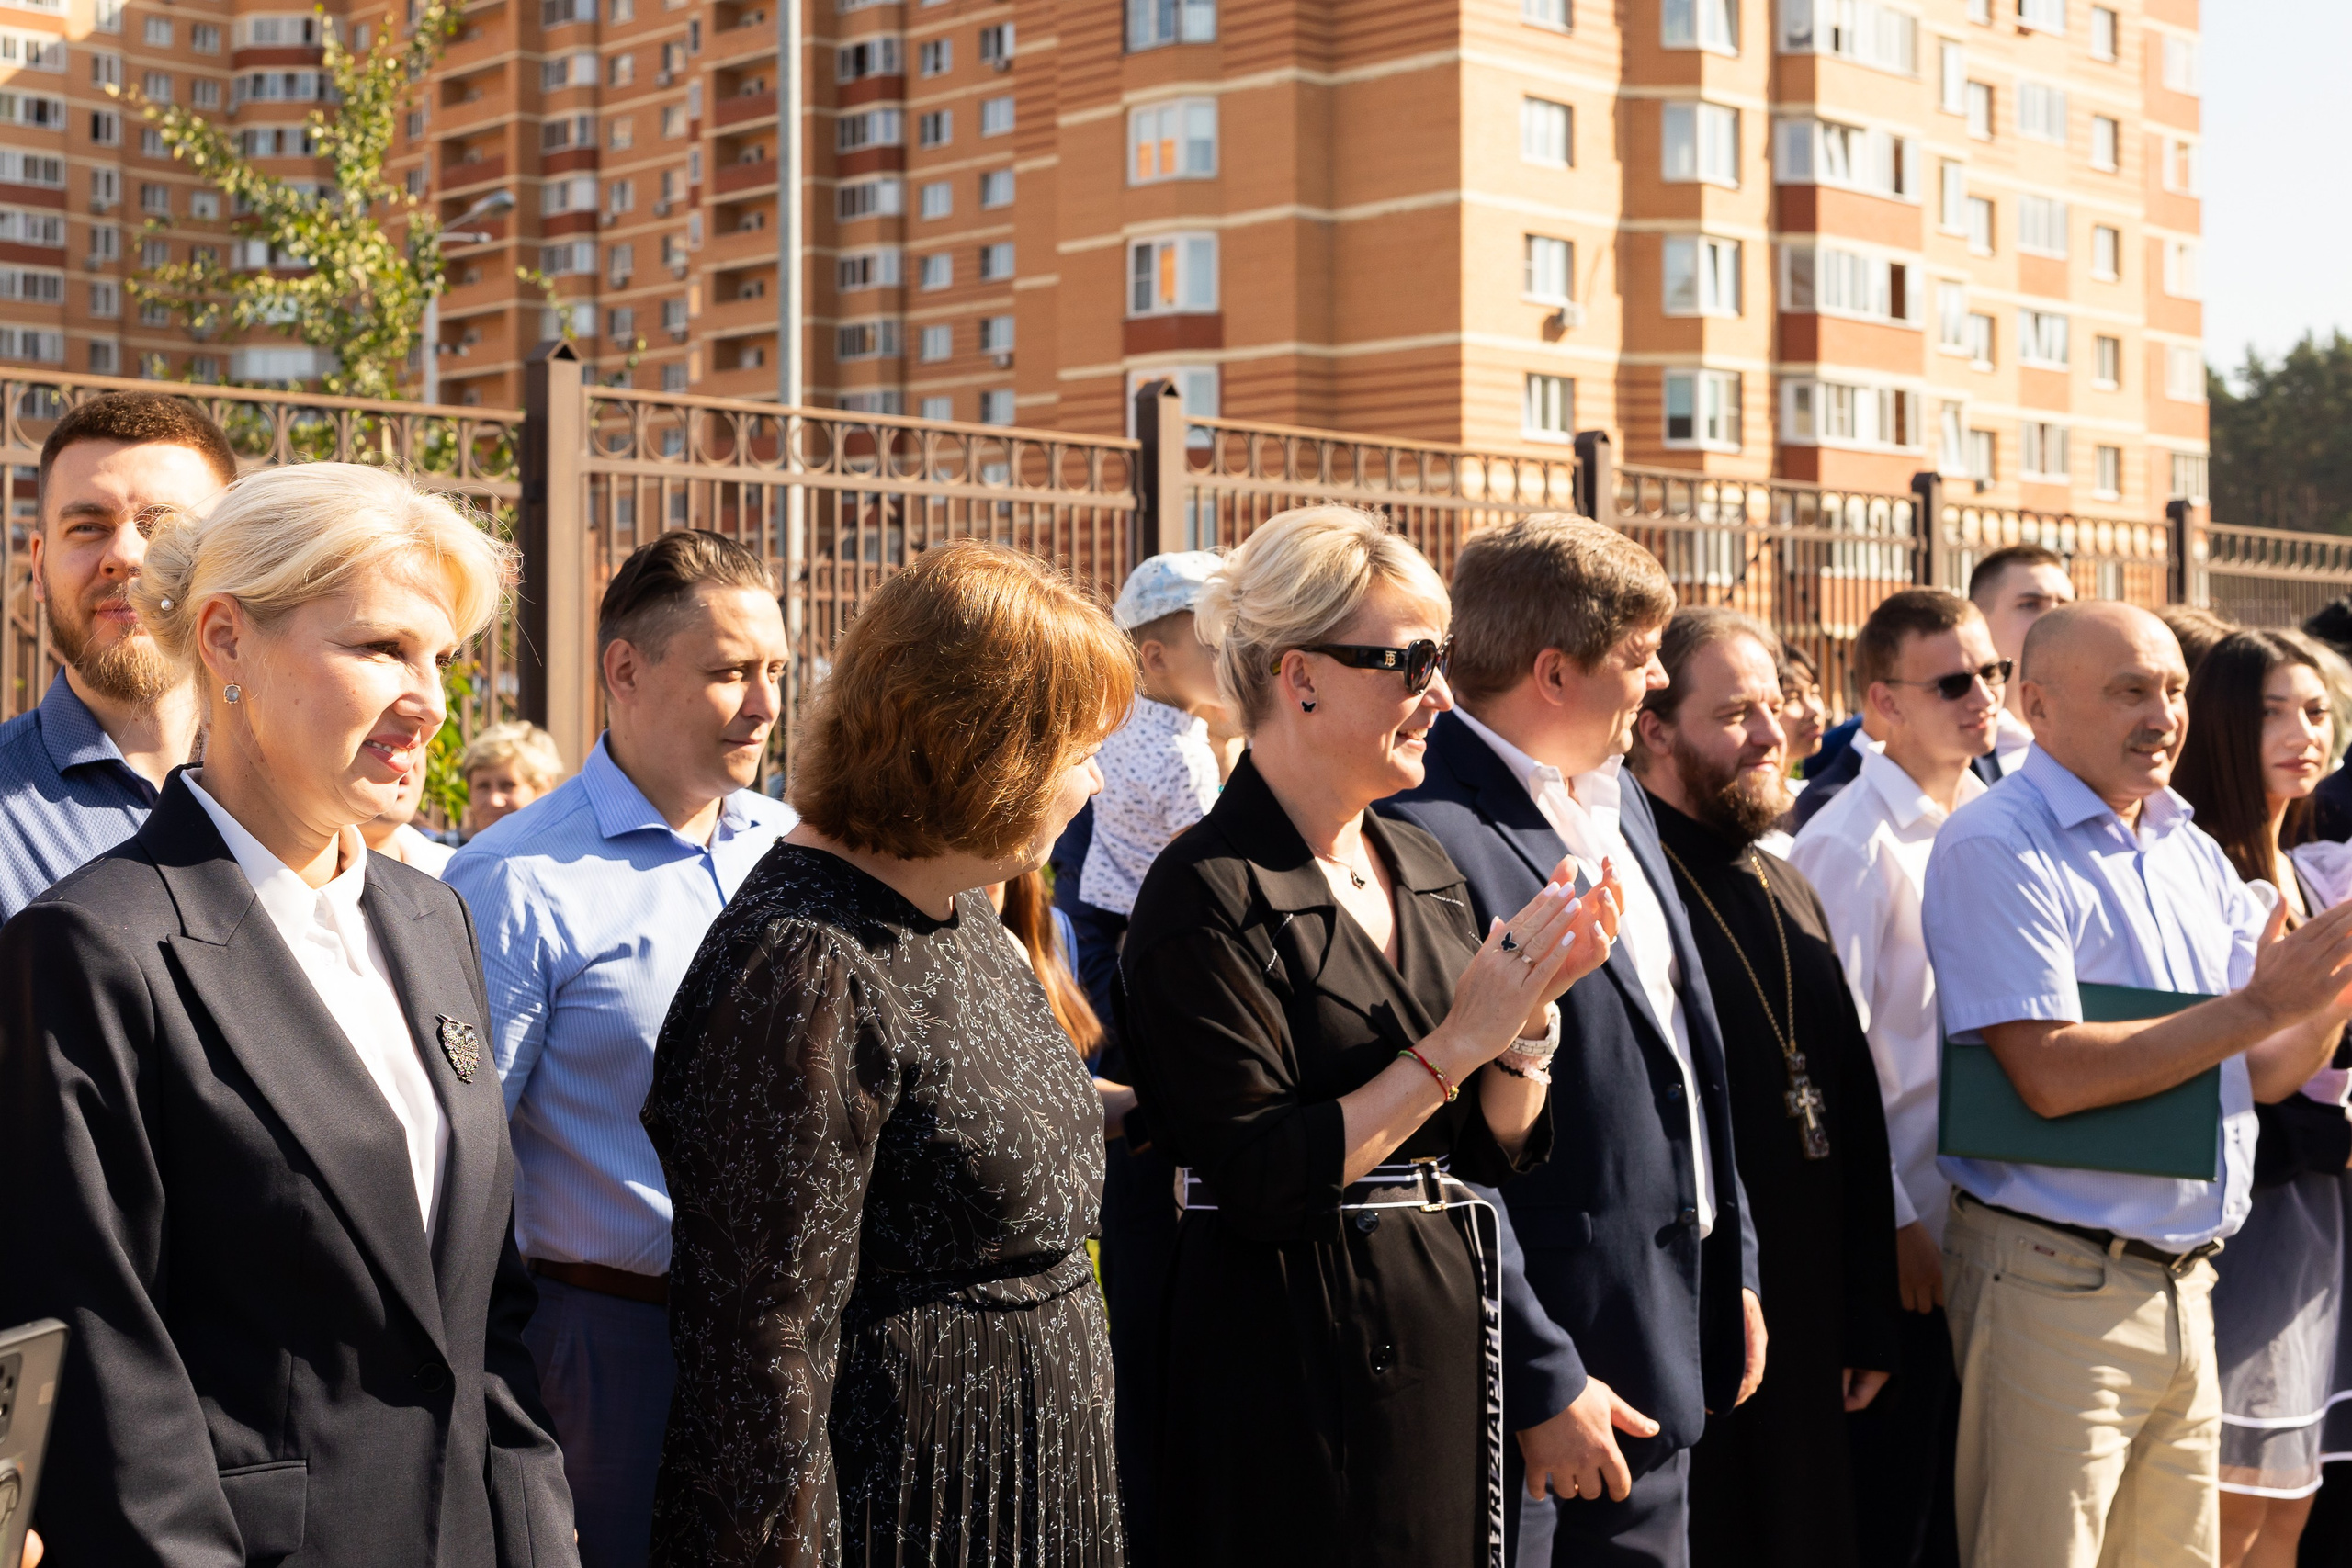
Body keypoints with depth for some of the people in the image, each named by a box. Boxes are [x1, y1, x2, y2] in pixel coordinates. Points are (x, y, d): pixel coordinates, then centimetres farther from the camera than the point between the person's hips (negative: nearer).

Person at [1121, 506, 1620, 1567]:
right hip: (1303, 1368, -7)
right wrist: (1457, 1043, -18)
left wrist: (1535, 1006, -7)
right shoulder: (1208, 895, -14)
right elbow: (1259, 1181, -21)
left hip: (1451, 1344, 7)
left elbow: (1497, 1150, 9)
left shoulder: (1425, 870, 8)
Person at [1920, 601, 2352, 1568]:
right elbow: (2051, 1076, -20)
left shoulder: (2193, 855, 14)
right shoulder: (1997, 847, -11)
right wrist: (2255, 1006, -17)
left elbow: (2261, 1074, 13)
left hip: (2184, 1287, 7)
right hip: (2054, 1283, -7)